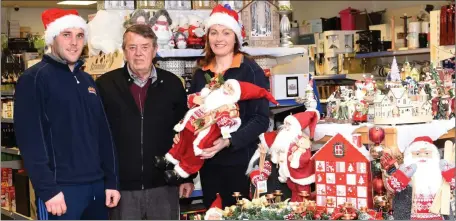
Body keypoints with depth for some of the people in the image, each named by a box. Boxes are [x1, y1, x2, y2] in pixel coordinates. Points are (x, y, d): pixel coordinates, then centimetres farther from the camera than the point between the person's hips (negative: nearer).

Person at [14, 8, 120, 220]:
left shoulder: (87, 81, 16)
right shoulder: (34, 78, -6)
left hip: (97, 186, 7)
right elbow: (30, 139, -13)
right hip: (61, 188, -7)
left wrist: (111, 181, 12)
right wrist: (47, 189, -19)